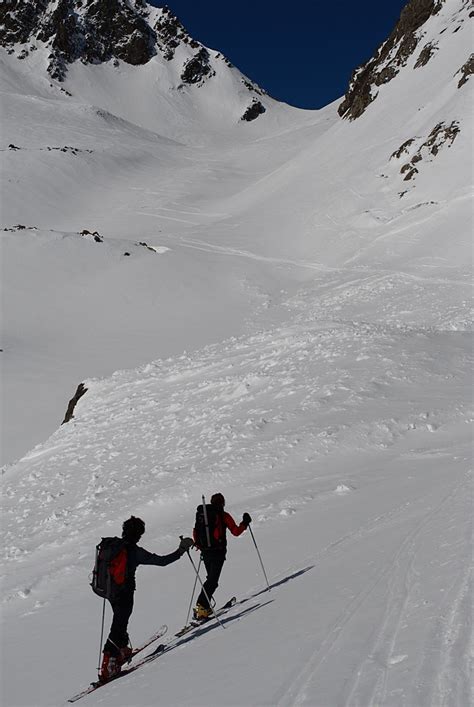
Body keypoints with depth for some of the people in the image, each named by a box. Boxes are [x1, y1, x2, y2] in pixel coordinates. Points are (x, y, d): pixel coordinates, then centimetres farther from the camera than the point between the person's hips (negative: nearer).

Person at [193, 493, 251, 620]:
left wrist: (199, 545, 29)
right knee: (212, 581, -5)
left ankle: (205, 607, 11)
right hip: (218, 552, -5)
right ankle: (201, 606, -18)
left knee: (211, 578, 19)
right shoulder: (224, 516, -4)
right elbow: (236, 531, -5)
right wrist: (245, 523, 10)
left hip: (205, 552, 6)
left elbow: (195, 532, 15)